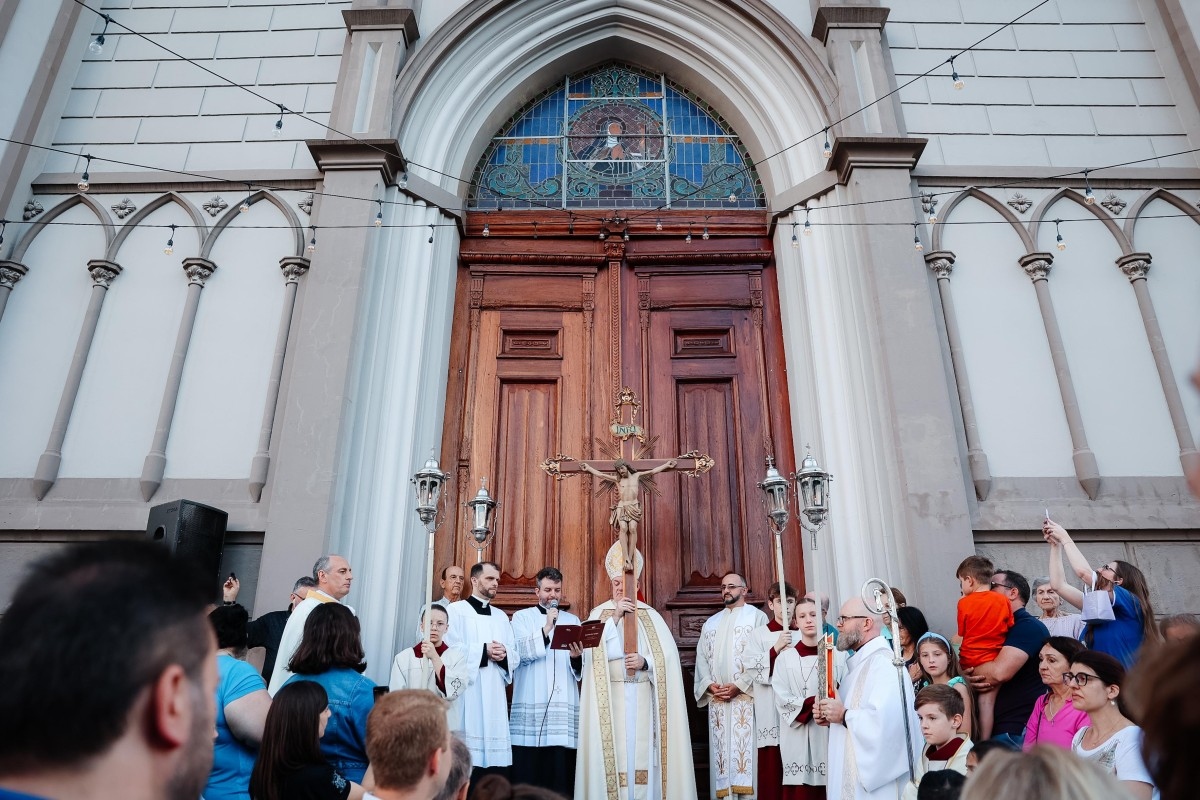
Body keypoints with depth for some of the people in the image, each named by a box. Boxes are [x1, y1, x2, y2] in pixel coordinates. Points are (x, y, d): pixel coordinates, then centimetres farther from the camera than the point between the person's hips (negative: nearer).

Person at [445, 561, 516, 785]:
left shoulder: (501, 616, 19)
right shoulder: (456, 610, 2)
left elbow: (514, 656, 12)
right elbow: (449, 649, -10)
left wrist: (503, 655, -9)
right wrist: (484, 650, -14)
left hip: (495, 695, 5)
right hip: (467, 693, -5)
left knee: (496, 756, 1)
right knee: (466, 755, -8)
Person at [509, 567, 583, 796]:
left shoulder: (573, 620, 16)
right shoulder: (522, 617, 8)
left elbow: (582, 668, 8)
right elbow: (520, 653, -10)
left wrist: (576, 658, -13)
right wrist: (546, 629, -17)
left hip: (565, 708, 3)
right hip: (531, 708, -2)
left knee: (562, 774, 1)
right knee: (529, 773, -4)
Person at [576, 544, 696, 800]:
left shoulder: (650, 615, 8)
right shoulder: (599, 613, 6)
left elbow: (667, 656, -1)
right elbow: (593, 652, -10)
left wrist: (645, 662, -18)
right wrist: (615, 616, -14)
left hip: (643, 701, 1)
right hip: (611, 701, -1)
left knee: (643, 755, 0)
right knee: (615, 755, -3)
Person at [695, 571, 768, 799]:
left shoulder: (757, 617, 3)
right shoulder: (711, 622, 19)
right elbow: (701, 657, 13)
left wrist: (739, 686, -14)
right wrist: (710, 685, -4)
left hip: (746, 696, -5)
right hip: (716, 698, 5)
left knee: (745, 746, -7)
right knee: (721, 749, 4)